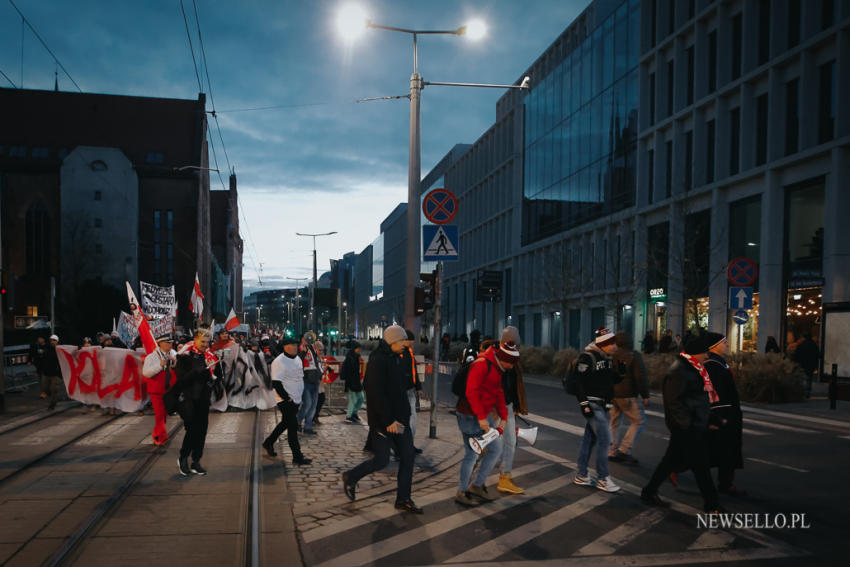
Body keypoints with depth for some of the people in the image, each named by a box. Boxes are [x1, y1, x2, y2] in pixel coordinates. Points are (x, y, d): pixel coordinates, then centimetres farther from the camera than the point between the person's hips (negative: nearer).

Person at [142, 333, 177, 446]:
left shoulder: (173, 354, 4)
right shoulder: (151, 356, -10)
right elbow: (146, 373, -19)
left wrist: (175, 361, -16)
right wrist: (160, 365, -27)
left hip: (170, 389, 5)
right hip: (157, 390, -5)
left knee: (164, 413, 16)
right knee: (159, 414, -6)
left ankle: (157, 435, 32)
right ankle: (162, 437, 4)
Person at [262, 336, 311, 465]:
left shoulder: (297, 359, 10)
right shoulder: (279, 362, -17)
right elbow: (276, 383, -19)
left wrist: (301, 395, 17)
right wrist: (287, 398, -19)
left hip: (296, 399, 9)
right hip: (285, 400, -8)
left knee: (285, 423, 19)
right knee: (293, 426, -6)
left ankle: (268, 443, 38)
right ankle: (297, 456, 0)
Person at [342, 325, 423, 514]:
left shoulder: (398, 359, 11)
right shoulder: (377, 361, -18)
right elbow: (376, 394, -24)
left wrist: (403, 417, 15)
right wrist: (388, 421, -23)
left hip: (399, 419, 8)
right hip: (382, 421, -8)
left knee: (408, 457, 6)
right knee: (382, 460, -1)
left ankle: (403, 499, 16)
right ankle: (350, 477, 24)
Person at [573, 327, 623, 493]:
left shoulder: (606, 358, 12)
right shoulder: (587, 357, -15)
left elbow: (613, 378, 19)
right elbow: (579, 382, -18)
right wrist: (584, 404, -20)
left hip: (602, 405, 9)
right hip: (592, 405, -9)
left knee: (590, 438, 13)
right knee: (604, 439, -9)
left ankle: (581, 476, 22)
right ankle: (602, 479, 2)